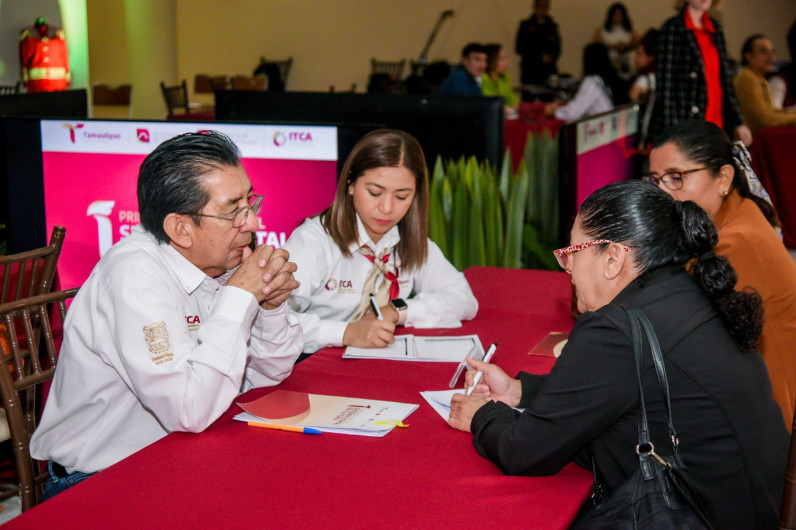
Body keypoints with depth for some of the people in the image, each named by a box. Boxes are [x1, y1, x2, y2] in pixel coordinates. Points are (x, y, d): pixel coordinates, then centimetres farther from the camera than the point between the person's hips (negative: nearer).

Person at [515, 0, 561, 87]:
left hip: (549, 70, 3)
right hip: (530, 70, -2)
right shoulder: (525, 25, 4)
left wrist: (551, 57, -8)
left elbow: (557, 48, 14)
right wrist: (540, 57, -9)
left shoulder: (552, 26, 12)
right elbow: (519, 49, -1)